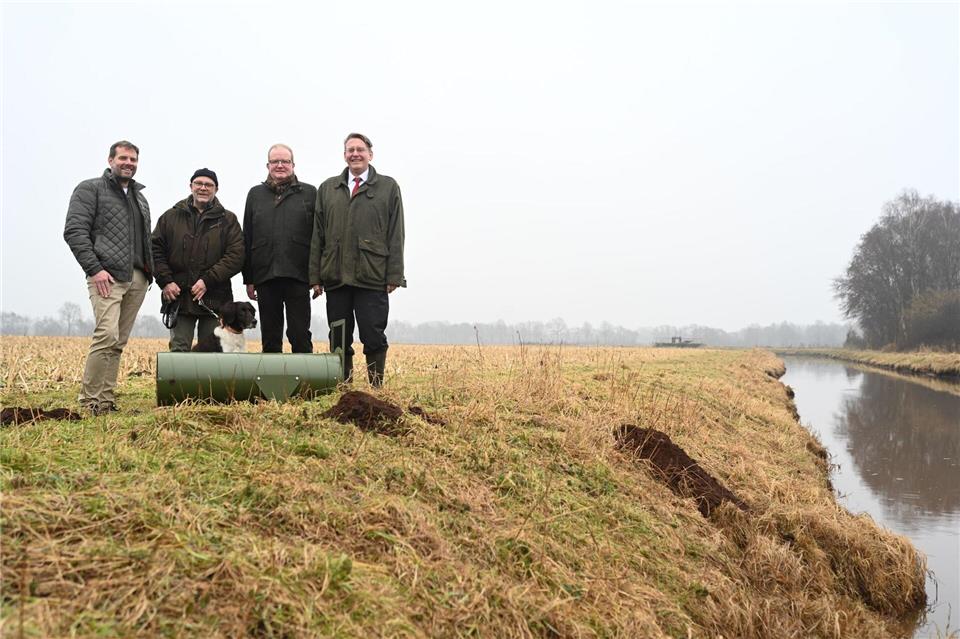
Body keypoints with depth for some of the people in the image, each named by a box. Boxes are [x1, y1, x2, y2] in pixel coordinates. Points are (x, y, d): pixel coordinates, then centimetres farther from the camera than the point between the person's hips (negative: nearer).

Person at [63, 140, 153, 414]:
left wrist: (149, 271, 13)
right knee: (107, 335, -19)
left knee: (119, 342, 5)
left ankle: (106, 400, 9)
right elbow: (74, 231, -6)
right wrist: (94, 269, -14)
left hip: (137, 279, 7)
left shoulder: (140, 197, 25)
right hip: (107, 276, -6)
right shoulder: (90, 189, 4)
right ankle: (89, 401, -10)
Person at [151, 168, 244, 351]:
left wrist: (207, 280, -14)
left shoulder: (228, 220, 6)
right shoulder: (170, 217, 12)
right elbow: (156, 250, 9)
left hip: (214, 299, -1)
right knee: (179, 349, 1)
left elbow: (236, 256, -5)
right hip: (178, 296, 1)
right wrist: (166, 281, -6)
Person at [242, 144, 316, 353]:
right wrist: (249, 279, 7)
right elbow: (247, 239, 13)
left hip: (298, 275, -2)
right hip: (265, 277, 3)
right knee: (270, 338, 9)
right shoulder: (255, 194, 14)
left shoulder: (309, 193, 6)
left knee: (300, 336, 0)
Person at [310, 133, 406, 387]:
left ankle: (376, 388, 8)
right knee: (339, 341, 7)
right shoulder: (327, 189, 15)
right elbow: (317, 235, 12)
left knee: (373, 338, -2)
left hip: (373, 278, -3)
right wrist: (315, 277, 5)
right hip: (335, 277, 3)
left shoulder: (388, 187, 7)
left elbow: (395, 235, 2)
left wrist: (394, 276, -5)